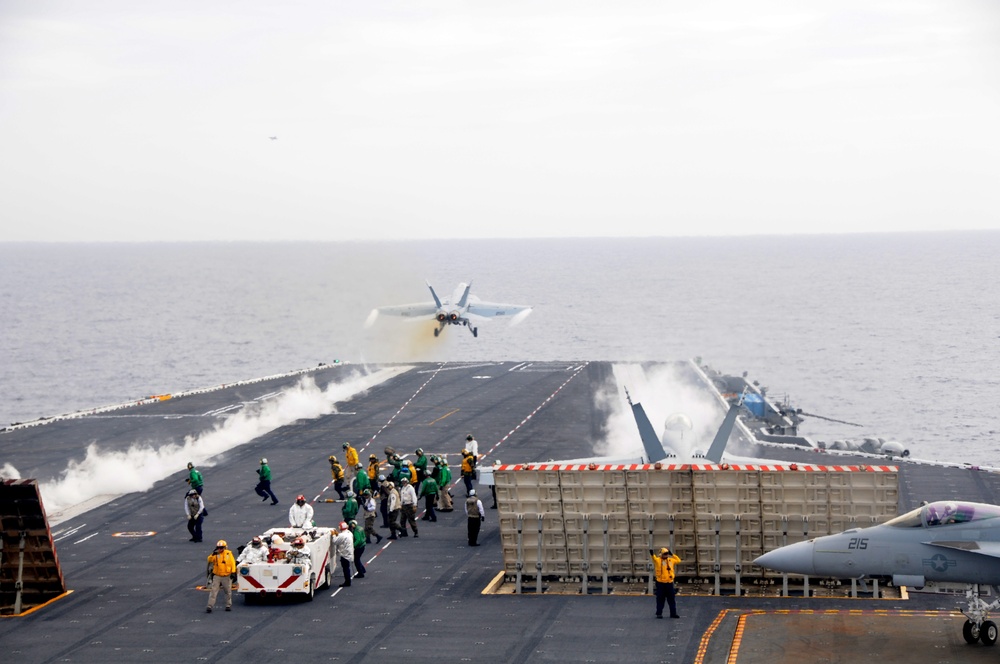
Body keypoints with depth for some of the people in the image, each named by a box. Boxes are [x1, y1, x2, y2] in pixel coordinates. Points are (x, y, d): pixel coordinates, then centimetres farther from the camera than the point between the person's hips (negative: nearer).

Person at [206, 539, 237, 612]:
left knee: (228, 591, 12)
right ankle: (209, 606, -7)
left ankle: (228, 605, 27)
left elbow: (233, 563, -1)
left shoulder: (229, 553, 0)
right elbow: (210, 560, -13)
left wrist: (233, 572, -8)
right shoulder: (215, 554, 0)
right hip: (217, 576, -1)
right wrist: (213, 554, -28)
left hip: (227, 576, 1)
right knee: (213, 591, -6)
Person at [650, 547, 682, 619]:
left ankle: (673, 613, 16)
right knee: (660, 599, 2)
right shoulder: (658, 560, -5)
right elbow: (654, 559, -27)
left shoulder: (670, 560, 11)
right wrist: (652, 554, -48)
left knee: (671, 599, 9)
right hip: (661, 583, -4)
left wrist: (672, 555, 15)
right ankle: (659, 613, 9)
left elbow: (678, 560, 25)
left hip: (669, 582, 4)